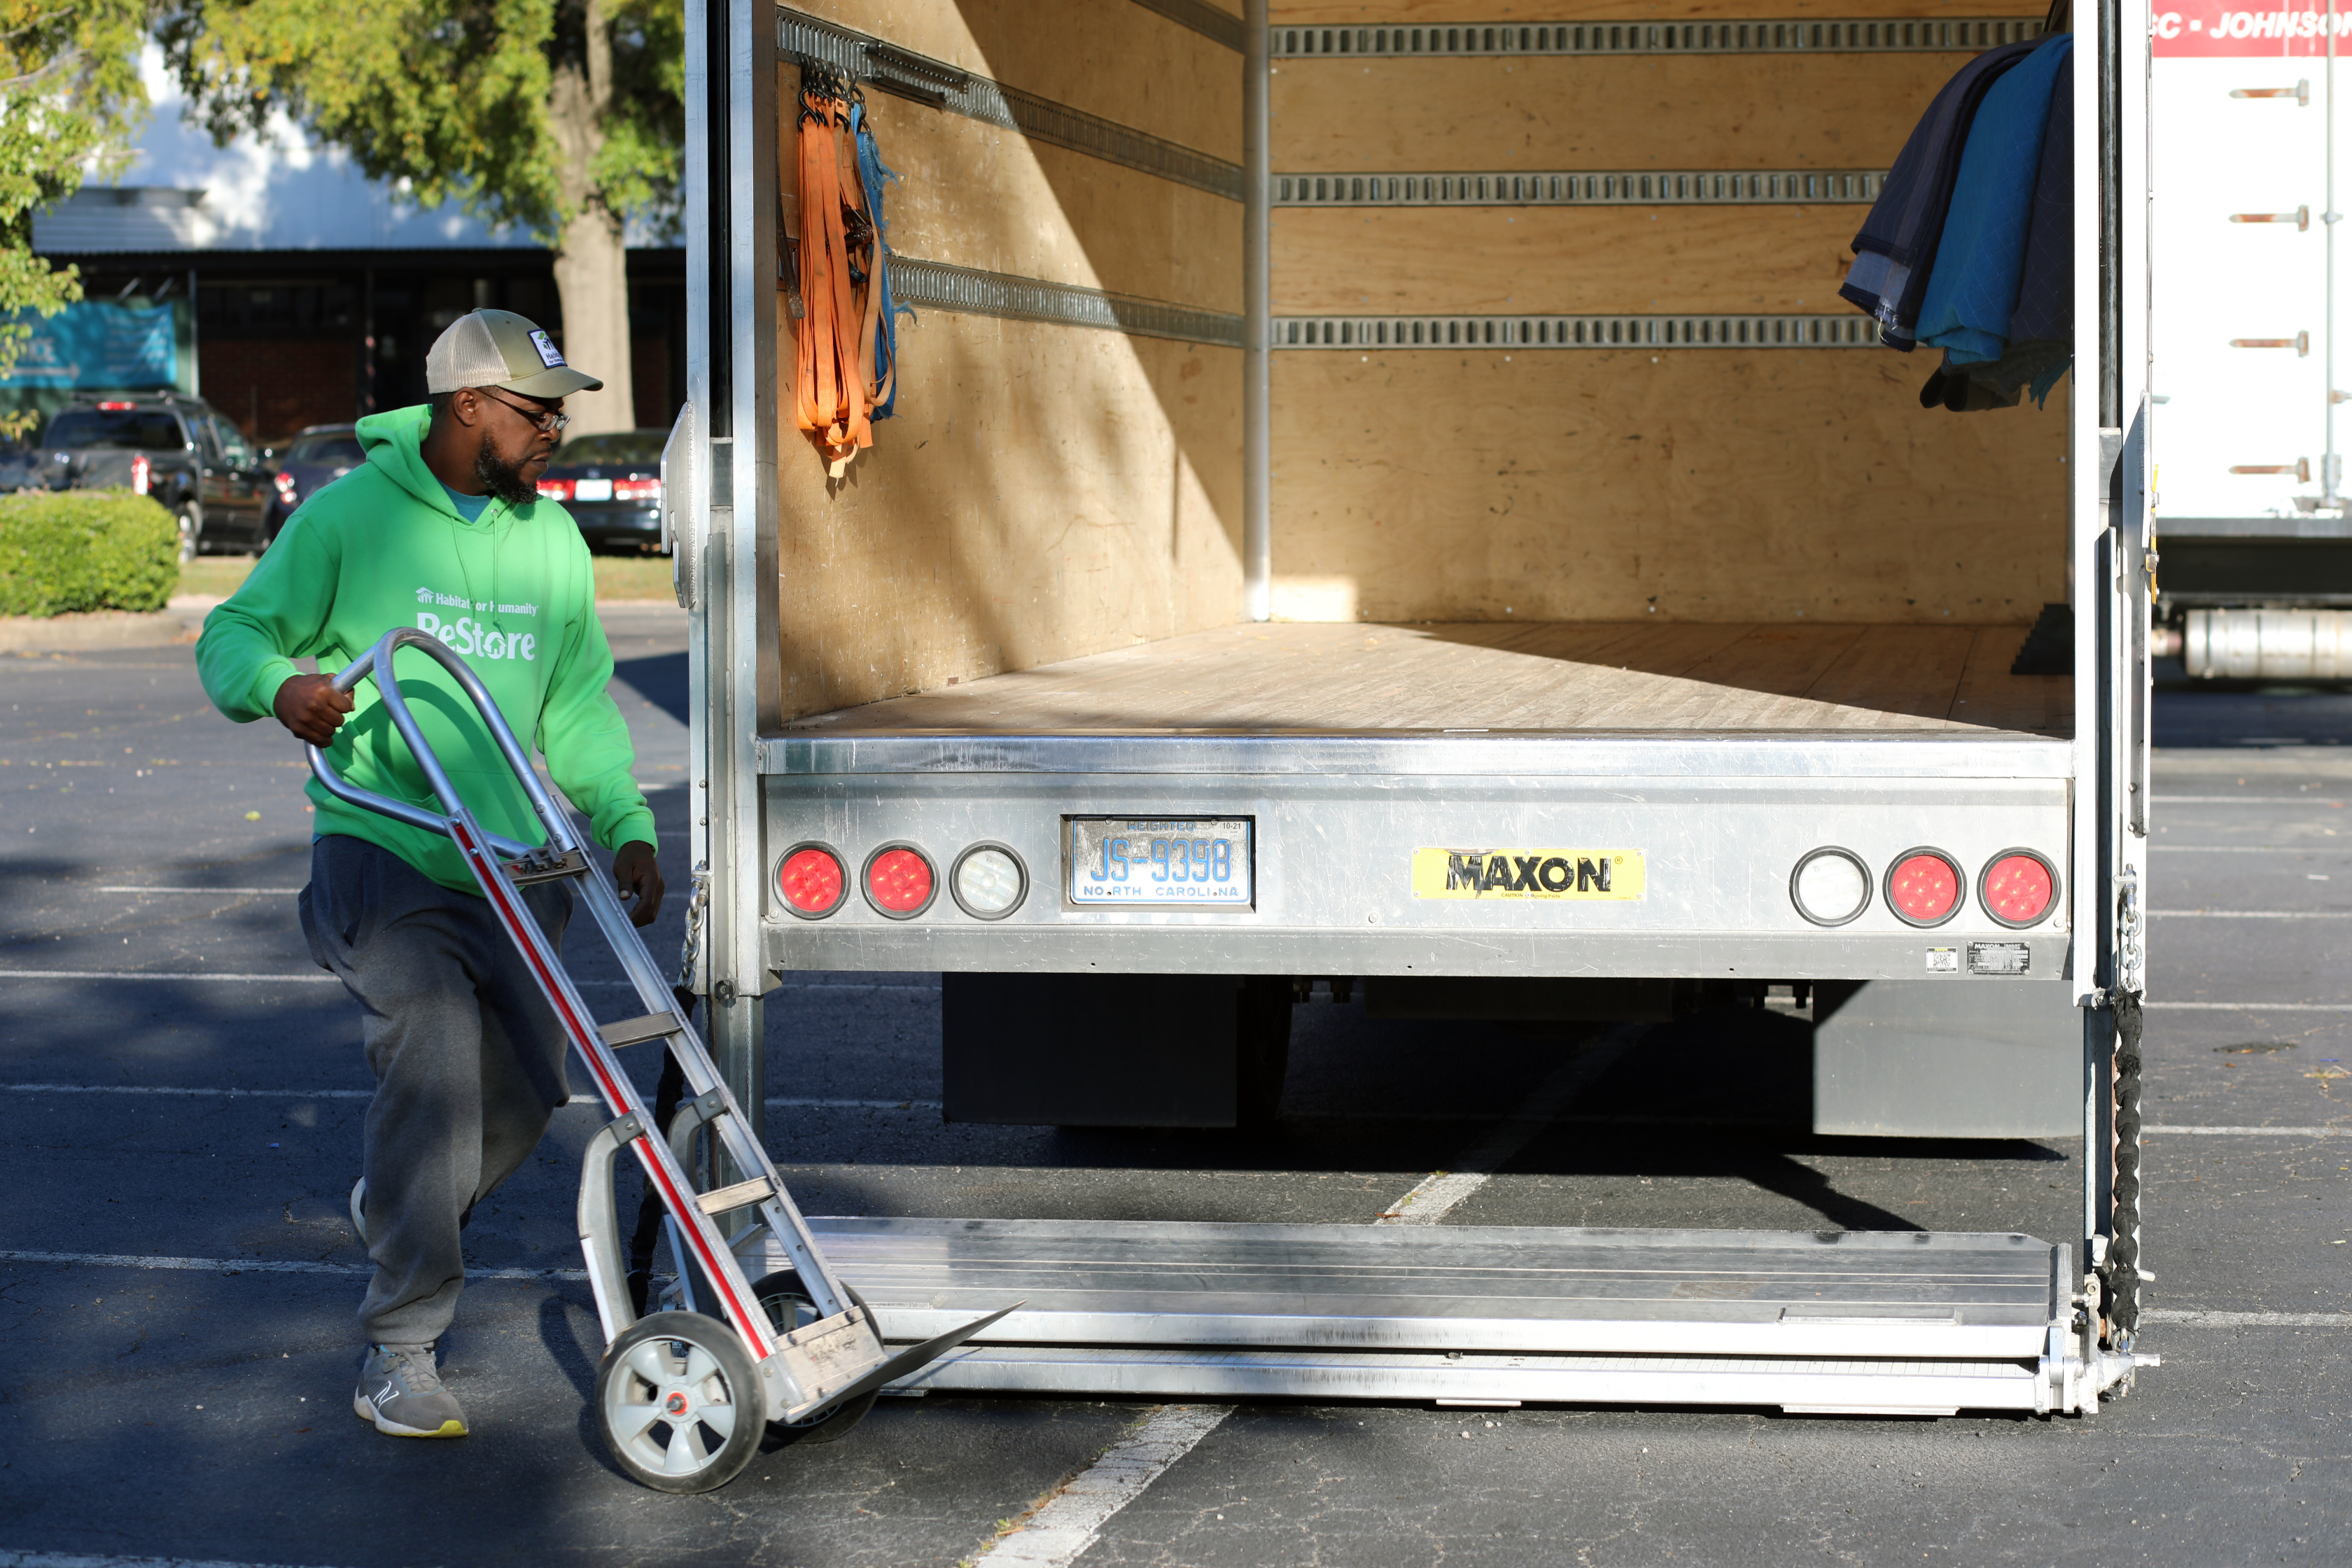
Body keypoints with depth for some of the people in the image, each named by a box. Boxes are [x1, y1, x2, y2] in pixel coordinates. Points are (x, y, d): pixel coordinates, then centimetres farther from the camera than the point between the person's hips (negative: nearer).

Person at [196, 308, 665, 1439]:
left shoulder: (550, 539, 11)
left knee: (527, 1088, 5)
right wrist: (280, 685, -24)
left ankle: (398, 1212, 39)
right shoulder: (351, 516, -5)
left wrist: (625, 825, 3)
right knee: (436, 1066, -23)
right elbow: (233, 635, 0)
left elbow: (579, 702, 17)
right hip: (384, 852, -6)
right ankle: (398, 1356, -13)